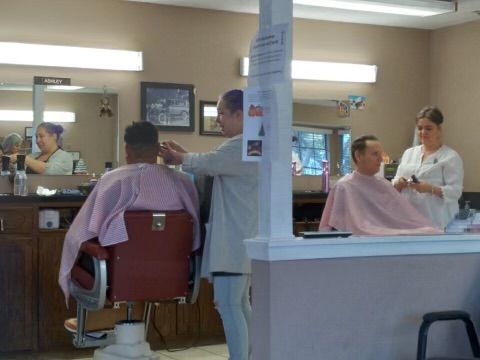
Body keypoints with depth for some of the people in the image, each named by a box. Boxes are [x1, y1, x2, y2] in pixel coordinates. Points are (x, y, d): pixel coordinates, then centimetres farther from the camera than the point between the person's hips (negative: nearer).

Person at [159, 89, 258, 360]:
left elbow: (207, 164, -12)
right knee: (240, 305, 17)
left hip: (234, 240, -11)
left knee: (229, 307, -9)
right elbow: (214, 166, 21)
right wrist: (182, 153, 12)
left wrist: (177, 158, 6)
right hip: (240, 238, 11)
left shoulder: (242, 145, -16)